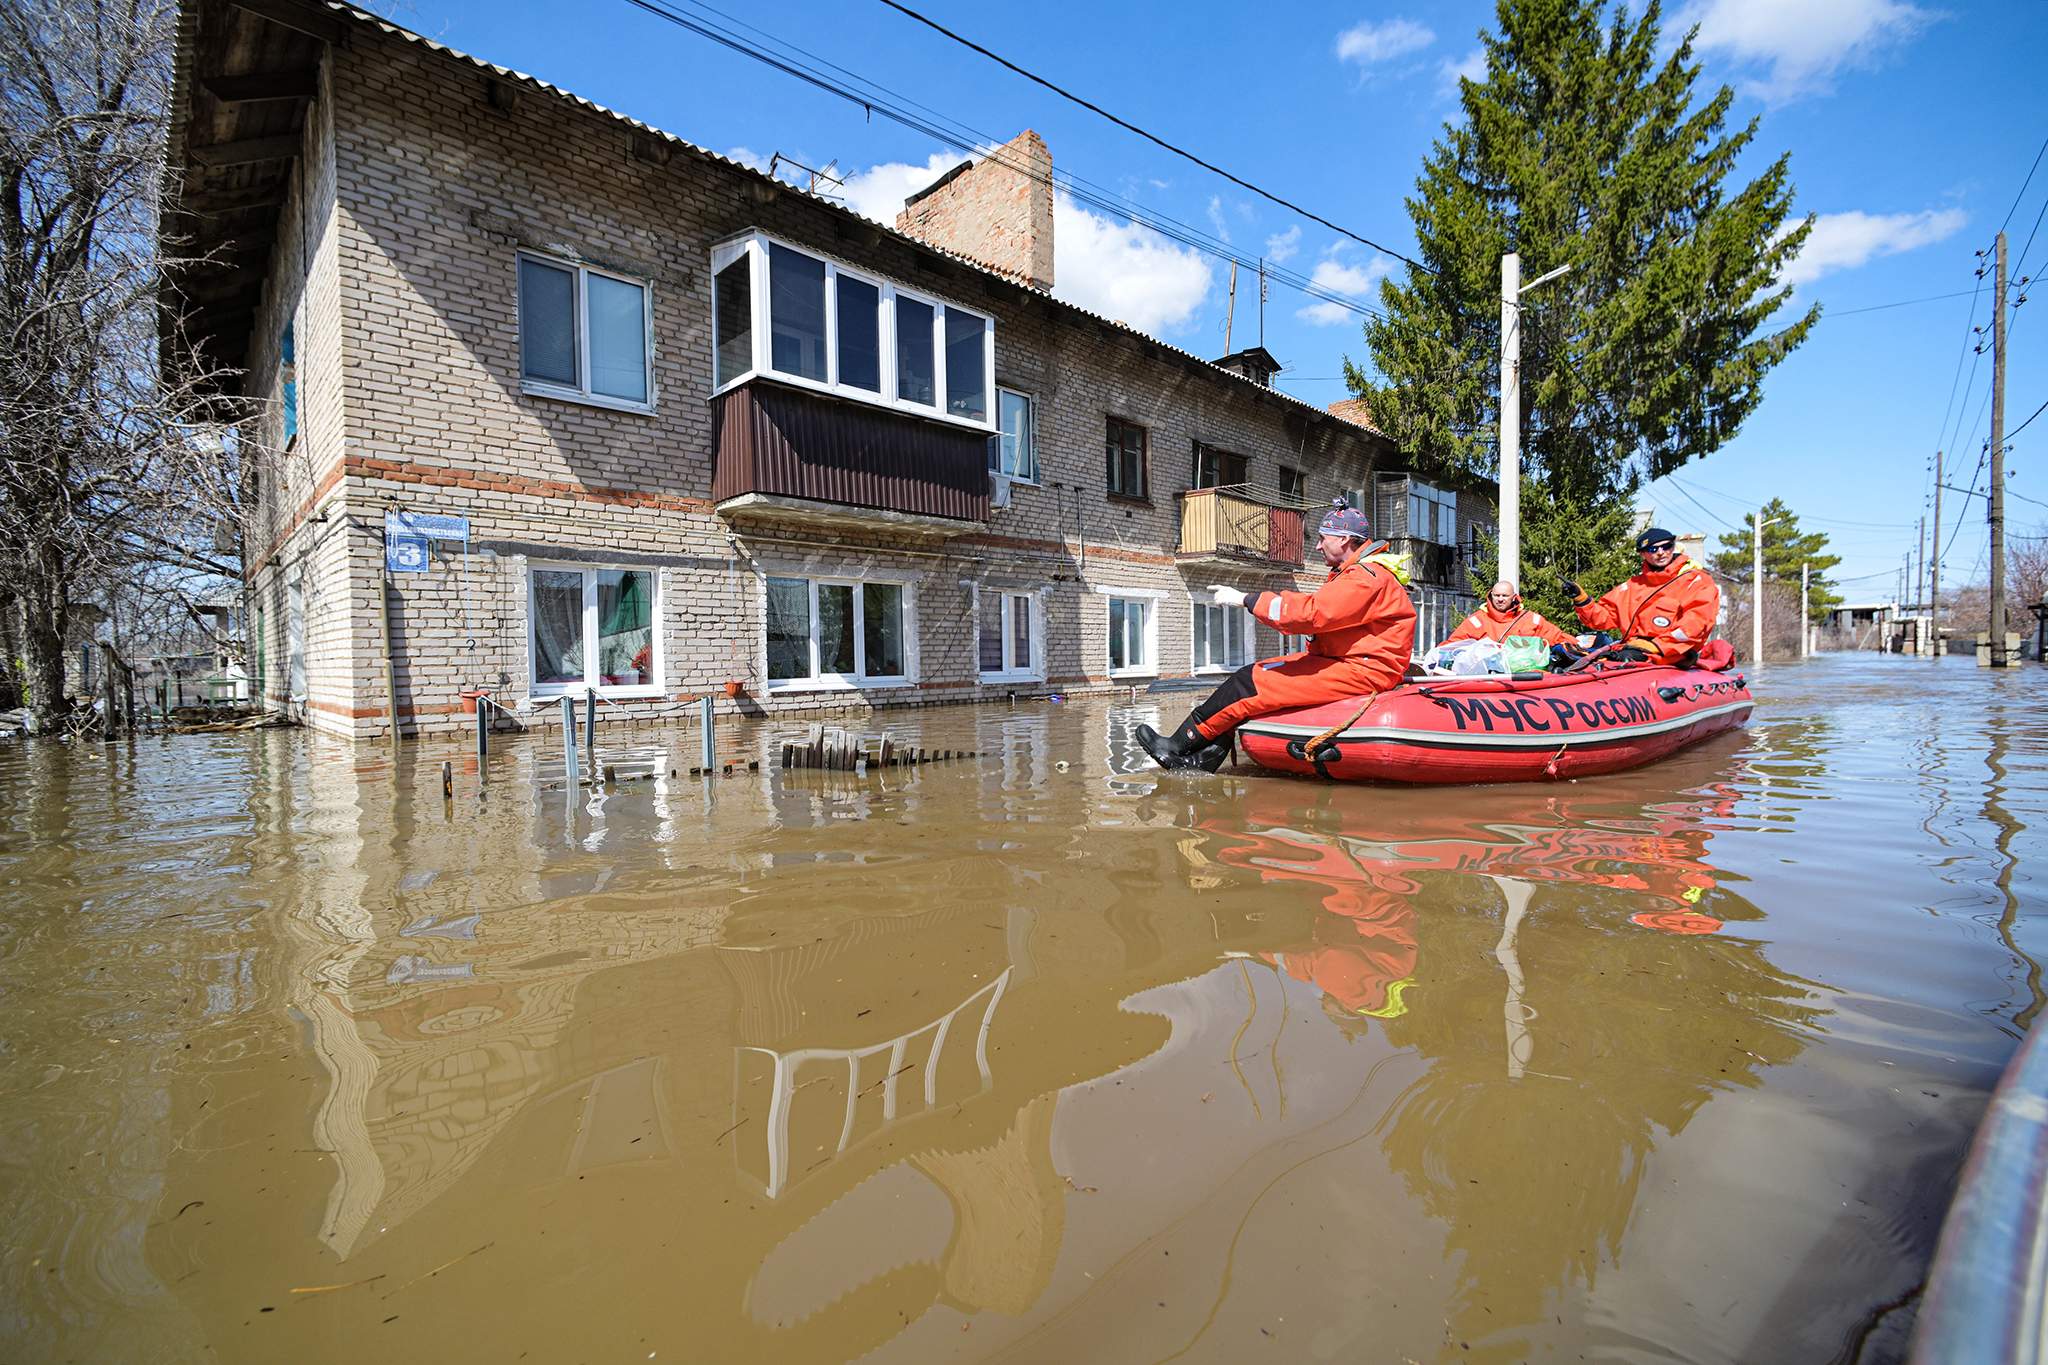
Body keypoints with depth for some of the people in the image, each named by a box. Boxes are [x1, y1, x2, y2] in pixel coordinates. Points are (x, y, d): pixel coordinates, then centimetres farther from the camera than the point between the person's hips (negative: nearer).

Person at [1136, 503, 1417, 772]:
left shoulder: (1367, 576, -16)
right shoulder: (1360, 571, 20)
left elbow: (1310, 613, -26)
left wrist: (1246, 599, -21)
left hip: (1361, 671, -10)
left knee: (1249, 683, -16)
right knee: (1253, 673, -1)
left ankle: (1178, 746, -5)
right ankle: (1204, 759, -7)